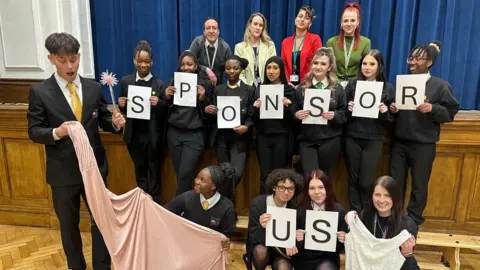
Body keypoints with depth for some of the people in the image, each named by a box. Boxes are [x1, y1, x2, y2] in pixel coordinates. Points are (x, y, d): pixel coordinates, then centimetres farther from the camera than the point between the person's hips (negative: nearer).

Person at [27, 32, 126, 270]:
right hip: (63, 171, -1)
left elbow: (103, 120, 6)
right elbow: (34, 131, -6)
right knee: (68, 224, 18)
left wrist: (115, 123, -17)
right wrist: (56, 132, -26)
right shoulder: (39, 91, -7)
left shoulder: (94, 88, 0)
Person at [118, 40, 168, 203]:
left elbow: (166, 112, -7)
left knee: (153, 174, 11)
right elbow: (123, 111, 7)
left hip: (153, 136, -3)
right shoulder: (125, 81, 3)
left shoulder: (159, 85, -7)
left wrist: (158, 104, -26)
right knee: (140, 173, 18)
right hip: (134, 135, 4)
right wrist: (121, 105, -15)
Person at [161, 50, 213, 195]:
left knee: (186, 172, -10)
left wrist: (203, 99, -17)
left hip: (194, 134, -3)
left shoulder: (205, 83, -1)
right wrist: (166, 97, -10)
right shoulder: (173, 81, 7)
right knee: (179, 173, 11)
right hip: (174, 132, 4)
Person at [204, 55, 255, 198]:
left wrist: (246, 127, -21)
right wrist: (208, 110, -14)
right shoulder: (218, 89, 10)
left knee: (236, 174, -12)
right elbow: (214, 115, 8)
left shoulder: (249, 90, 4)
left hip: (239, 137, -2)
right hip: (221, 137, 2)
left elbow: (252, 116, -2)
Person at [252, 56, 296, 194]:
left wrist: (287, 106, -20)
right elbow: (254, 117, 6)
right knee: (264, 175, 3)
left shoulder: (289, 90, 2)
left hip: (281, 137, -2)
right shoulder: (259, 89, 9)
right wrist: (256, 108, -14)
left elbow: (292, 118, -2)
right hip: (263, 137, 2)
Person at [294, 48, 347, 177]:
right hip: (306, 140, 0)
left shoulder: (337, 88, 3)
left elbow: (344, 114, 4)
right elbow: (294, 112, 7)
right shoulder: (302, 88, 4)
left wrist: (334, 115, -16)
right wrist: (297, 115, -15)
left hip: (329, 140, 0)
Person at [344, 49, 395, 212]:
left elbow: (393, 118, 4)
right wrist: (348, 109, -13)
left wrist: (385, 112, -16)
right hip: (352, 138, 2)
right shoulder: (352, 85, 4)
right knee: (353, 179, 8)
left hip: (374, 140, -1)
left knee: (366, 181, -1)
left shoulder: (388, 88, 2)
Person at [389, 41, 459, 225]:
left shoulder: (440, 86, -3)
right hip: (399, 142, 3)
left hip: (424, 145, -3)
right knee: (395, 183, 10)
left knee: (419, 185, 9)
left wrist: (433, 108, -19)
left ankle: (413, 222, 26)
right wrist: (392, 109, -6)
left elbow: (451, 113, -3)